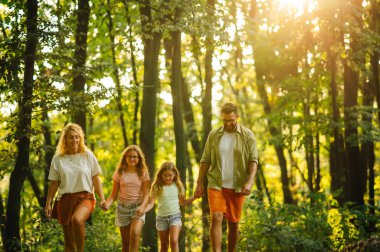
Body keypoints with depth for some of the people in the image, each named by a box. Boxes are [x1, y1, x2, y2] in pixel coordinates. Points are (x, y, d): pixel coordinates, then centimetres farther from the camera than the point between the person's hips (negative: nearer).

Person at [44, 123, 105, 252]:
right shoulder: (58, 159, 5)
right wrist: (48, 204, 5)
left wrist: (102, 199, 0)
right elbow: (54, 184, 8)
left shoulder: (88, 155, 3)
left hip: (84, 197, -2)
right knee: (69, 240, 5)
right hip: (65, 199, 2)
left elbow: (96, 179, 5)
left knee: (77, 220, -35)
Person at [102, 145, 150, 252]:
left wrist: (142, 206, -22)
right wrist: (107, 203, -18)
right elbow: (114, 194, 3)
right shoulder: (119, 173, 4)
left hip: (137, 207, -2)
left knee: (135, 233, -26)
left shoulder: (143, 173, 1)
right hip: (122, 207, 2)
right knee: (125, 241, 6)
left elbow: (146, 193, -4)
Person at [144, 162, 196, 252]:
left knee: (174, 241, -19)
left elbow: (182, 202, 13)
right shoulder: (157, 187, -3)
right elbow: (151, 203, -9)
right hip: (161, 217, 0)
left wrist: (194, 197, 2)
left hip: (175, 216, 0)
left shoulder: (177, 186, 2)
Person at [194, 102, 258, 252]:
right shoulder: (214, 135, 5)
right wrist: (199, 184, 1)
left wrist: (249, 182, -15)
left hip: (237, 187, 0)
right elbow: (205, 160, 7)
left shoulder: (247, 136, 1)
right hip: (216, 184, 0)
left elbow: (253, 161, -2)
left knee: (233, 223, 8)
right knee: (216, 218, -16)